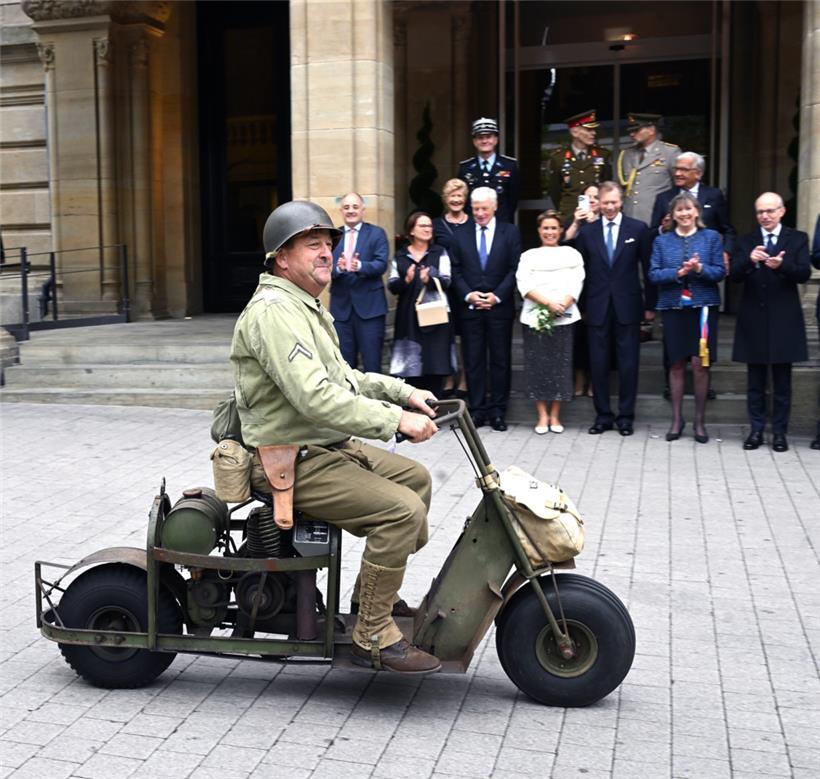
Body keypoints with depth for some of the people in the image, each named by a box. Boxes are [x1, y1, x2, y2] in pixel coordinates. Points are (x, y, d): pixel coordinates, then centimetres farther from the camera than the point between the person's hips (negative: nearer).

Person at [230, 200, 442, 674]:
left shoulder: (306, 306, 18)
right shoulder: (274, 311, -19)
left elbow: (341, 377, 22)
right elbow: (315, 398, -29)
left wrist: (403, 392, 10)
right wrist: (395, 419, -28)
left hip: (329, 446, 11)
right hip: (295, 465, -11)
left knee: (416, 477, 16)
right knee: (403, 509, -20)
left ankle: (375, 594, 24)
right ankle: (373, 636, -9)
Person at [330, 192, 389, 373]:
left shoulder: (377, 233, 3)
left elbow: (381, 264, -9)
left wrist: (359, 266, -28)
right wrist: (338, 268, -21)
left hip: (369, 305, -2)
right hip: (341, 306, 3)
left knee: (372, 362, 1)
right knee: (344, 363, 8)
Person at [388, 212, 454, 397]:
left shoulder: (440, 253, 6)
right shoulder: (400, 256, 9)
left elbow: (446, 282, -5)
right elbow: (391, 286, 2)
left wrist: (429, 280, -24)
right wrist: (406, 280, -18)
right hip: (409, 317, 1)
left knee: (435, 364, -2)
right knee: (412, 366, -2)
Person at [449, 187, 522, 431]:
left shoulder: (510, 232, 4)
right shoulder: (461, 235, 10)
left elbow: (514, 270, -1)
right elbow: (456, 271, 7)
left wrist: (497, 296, -11)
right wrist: (468, 294, -8)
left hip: (499, 307, -1)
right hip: (469, 307, 1)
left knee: (500, 360, 3)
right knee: (473, 361, 3)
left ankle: (497, 410, 10)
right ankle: (477, 409, 9)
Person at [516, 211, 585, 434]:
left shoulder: (572, 254, 12)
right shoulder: (529, 256, 10)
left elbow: (575, 285, 2)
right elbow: (524, 285, -2)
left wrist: (561, 305, -14)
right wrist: (548, 303, -15)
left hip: (563, 318, 0)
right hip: (534, 317, 0)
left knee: (560, 364, 0)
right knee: (537, 364, -1)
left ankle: (555, 415, 11)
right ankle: (542, 415, 8)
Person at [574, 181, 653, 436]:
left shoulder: (638, 229, 1)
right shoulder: (586, 231, 5)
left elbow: (647, 268, 3)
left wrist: (650, 303, 3)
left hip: (627, 306, -1)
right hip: (597, 307, 1)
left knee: (628, 364, 4)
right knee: (598, 364, 5)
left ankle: (626, 416, 15)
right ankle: (603, 415, 17)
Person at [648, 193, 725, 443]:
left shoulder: (711, 237, 4)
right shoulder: (662, 241, 7)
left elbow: (720, 272, 0)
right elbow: (653, 274, 0)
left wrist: (700, 269, -19)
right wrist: (677, 273, -16)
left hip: (703, 307, -1)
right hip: (673, 307, 1)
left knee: (700, 364, -2)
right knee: (676, 364, 5)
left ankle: (700, 420, 10)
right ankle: (677, 419, 16)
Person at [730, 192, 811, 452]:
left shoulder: (797, 239, 3)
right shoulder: (746, 241, 8)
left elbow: (804, 273, -9)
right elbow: (734, 274, -5)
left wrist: (781, 265, -28)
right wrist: (749, 260, -25)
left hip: (783, 319, -2)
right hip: (753, 318, 2)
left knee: (782, 381, 5)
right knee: (755, 381, 8)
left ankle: (780, 432, 12)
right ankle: (756, 429, 16)